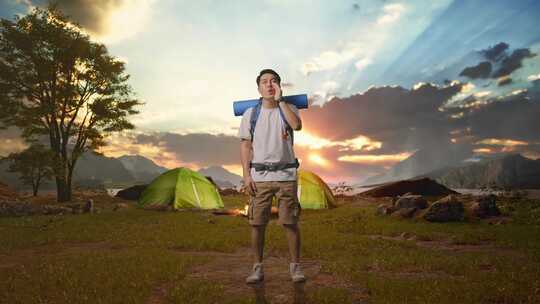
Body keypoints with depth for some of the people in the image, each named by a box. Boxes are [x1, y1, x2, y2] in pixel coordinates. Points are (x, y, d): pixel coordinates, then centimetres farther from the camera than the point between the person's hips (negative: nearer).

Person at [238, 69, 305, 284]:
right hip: (259, 176, 1)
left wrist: (280, 100, -13)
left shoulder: (288, 108, 6)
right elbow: (245, 146, 5)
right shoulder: (250, 113, 7)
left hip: (286, 175, -1)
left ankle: (295, 266, 17)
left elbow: (297, 125, -18)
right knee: (257, 224, 3)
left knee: (291, 223, 3)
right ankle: (257, 268, 17)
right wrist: (246, 175, -3)